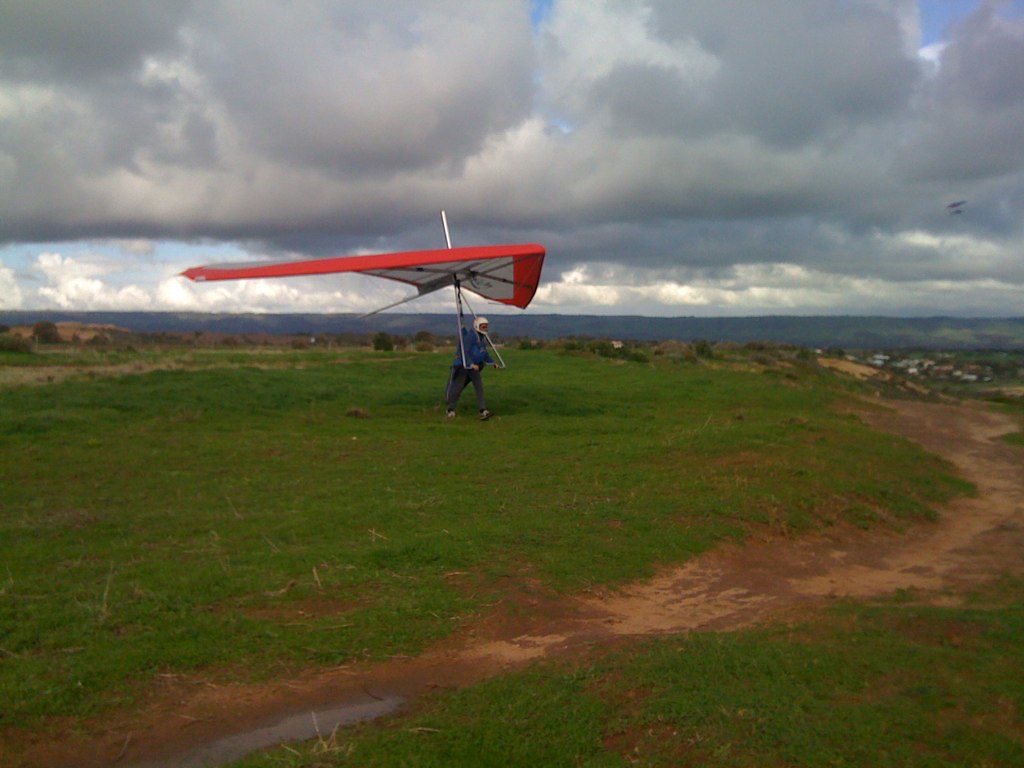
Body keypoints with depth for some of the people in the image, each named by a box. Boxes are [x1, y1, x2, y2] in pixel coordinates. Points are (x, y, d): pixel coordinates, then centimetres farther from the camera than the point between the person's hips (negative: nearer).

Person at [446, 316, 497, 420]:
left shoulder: (483, 338, 8)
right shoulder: (471, 336, -19)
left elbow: (485, 353, 20)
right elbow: (464, 352, -25)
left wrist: (493, 363, 10)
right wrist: (471, 364, -31)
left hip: (475, 366, 7)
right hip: (463, 365, -7)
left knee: (479, 386, -11)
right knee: (457, 388, 5)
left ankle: (483, 411, -19)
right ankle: (450, 410, 25)